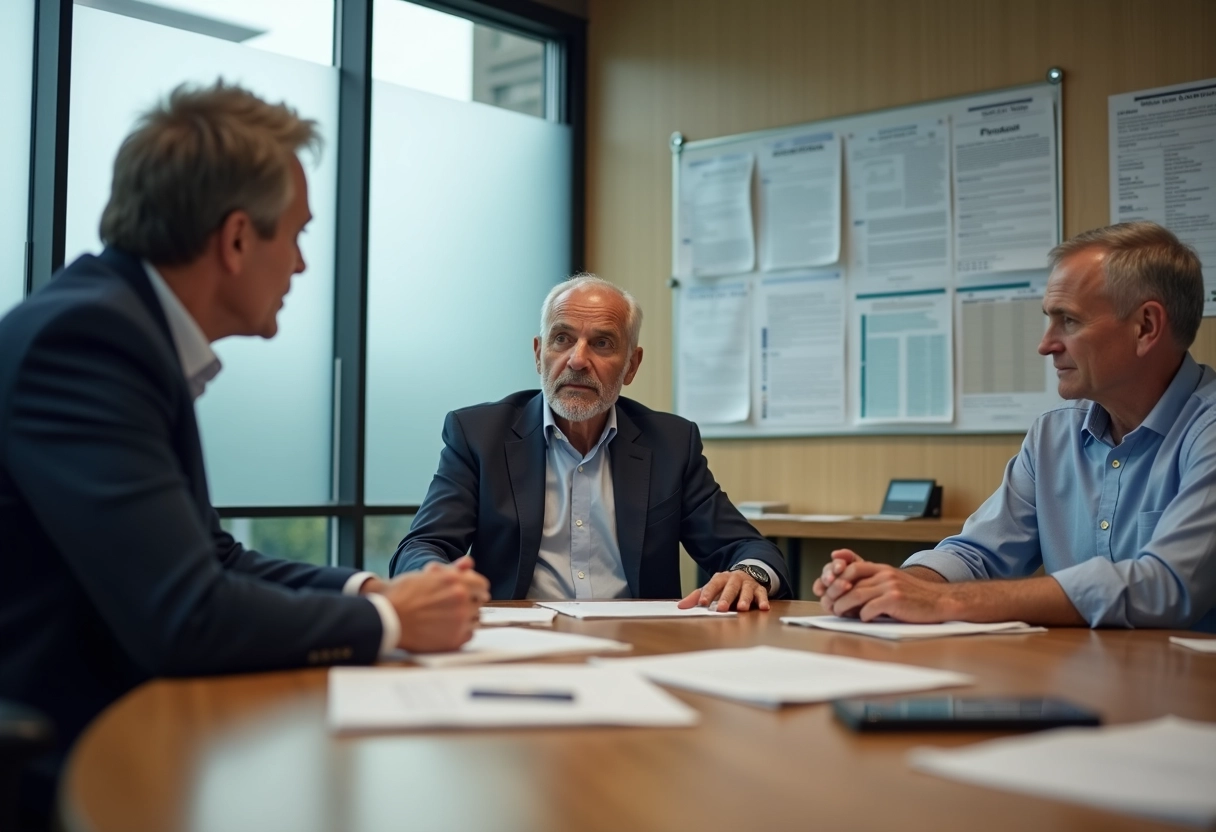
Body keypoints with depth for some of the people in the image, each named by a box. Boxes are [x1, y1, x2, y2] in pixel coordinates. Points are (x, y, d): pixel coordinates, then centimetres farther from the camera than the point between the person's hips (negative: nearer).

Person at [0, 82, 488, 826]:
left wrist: (371, 591, -2)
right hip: (64, 769, -8)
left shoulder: (120, 322, 7)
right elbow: (183, 618, -26)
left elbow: (213, 556, 12)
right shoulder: (85, 334, -21)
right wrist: (389, 619, -12)